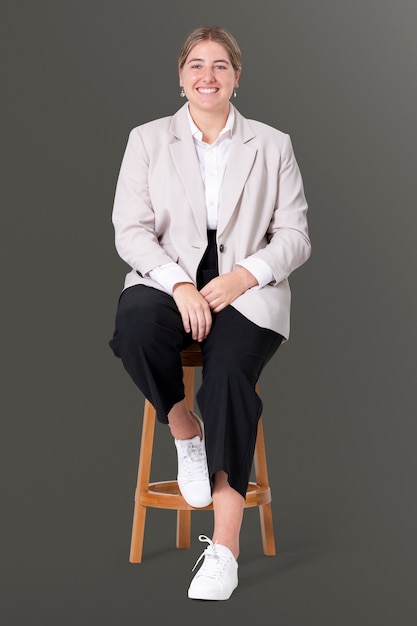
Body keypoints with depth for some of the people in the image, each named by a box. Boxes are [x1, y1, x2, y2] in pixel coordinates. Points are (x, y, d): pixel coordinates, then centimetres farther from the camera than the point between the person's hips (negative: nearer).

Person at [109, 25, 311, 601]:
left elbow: (294, 235, 6)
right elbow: (131, 230, 1)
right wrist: (179, 284, -17)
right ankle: (185, 432, -7)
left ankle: (225, 545, -28)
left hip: (246, 291, -1)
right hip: (169, 282, 1)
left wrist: (241, 277, -13)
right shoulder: (148, 140, 10)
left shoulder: (272, 146, 11)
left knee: (228, 371, -31)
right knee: (135, 324, -36)